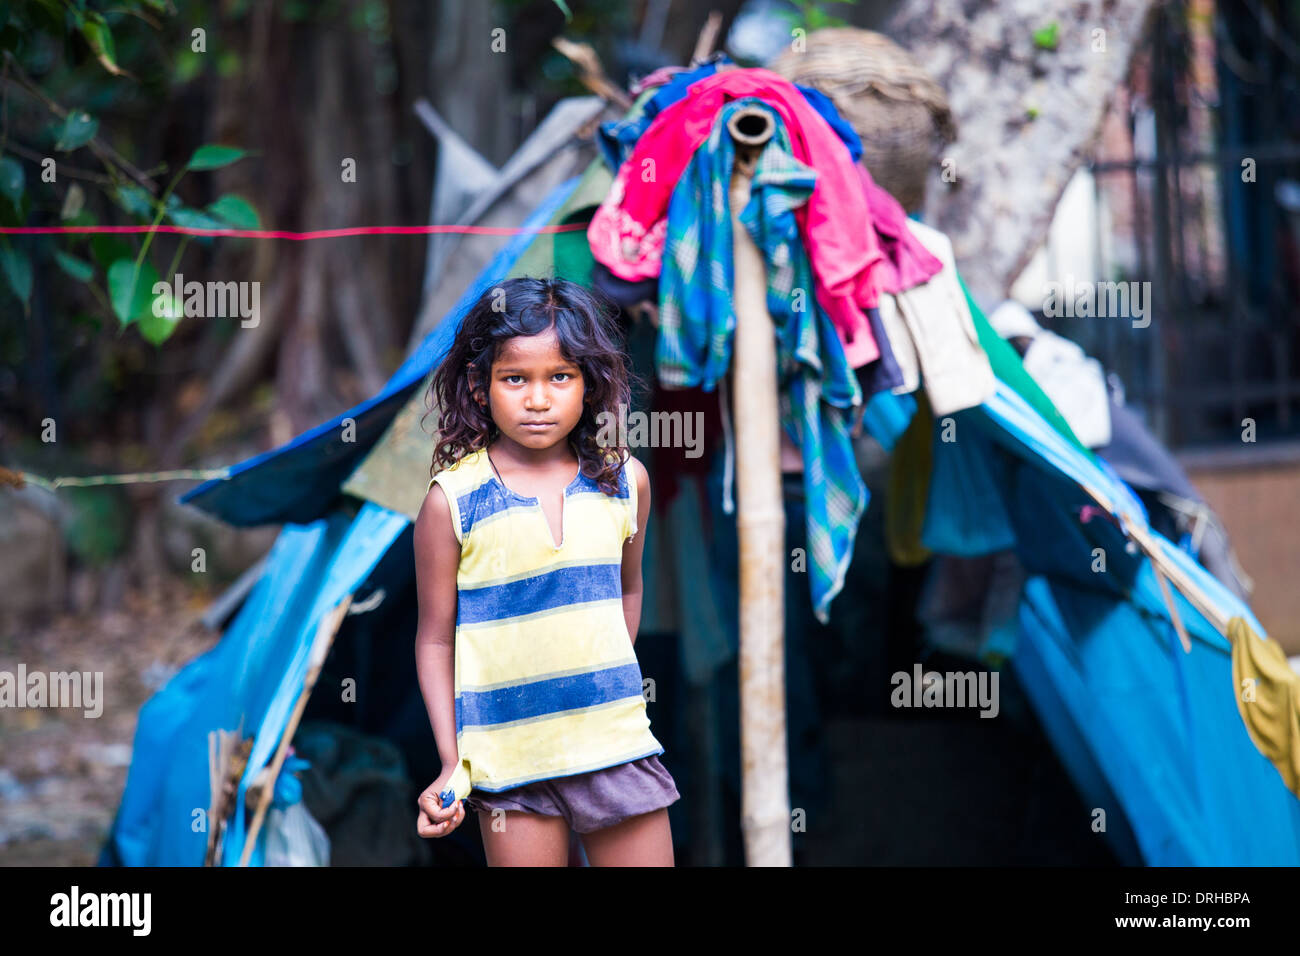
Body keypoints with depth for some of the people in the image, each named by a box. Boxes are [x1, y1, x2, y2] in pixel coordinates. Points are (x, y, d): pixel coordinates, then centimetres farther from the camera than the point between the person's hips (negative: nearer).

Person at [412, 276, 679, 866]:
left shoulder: (625, 481, 1)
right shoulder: (453, 501, -7)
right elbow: (436, 640, -2)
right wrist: (451, 766, -5)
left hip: (616, 744, 3)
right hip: (509, 755, -2)